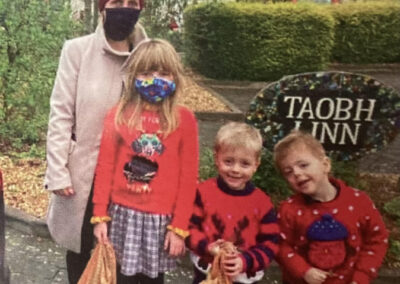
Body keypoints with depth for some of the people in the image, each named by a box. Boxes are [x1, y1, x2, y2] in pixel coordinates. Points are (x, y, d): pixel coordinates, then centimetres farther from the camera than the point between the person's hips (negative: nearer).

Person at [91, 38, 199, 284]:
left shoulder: (184, 119, -6)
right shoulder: (118, 115, -3)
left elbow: (188, 177, -5)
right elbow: (105, 167, 0)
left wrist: (179, 226, -5)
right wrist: (100, 215, -1)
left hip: (161, 217, 0)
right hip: (122, 214, 1)